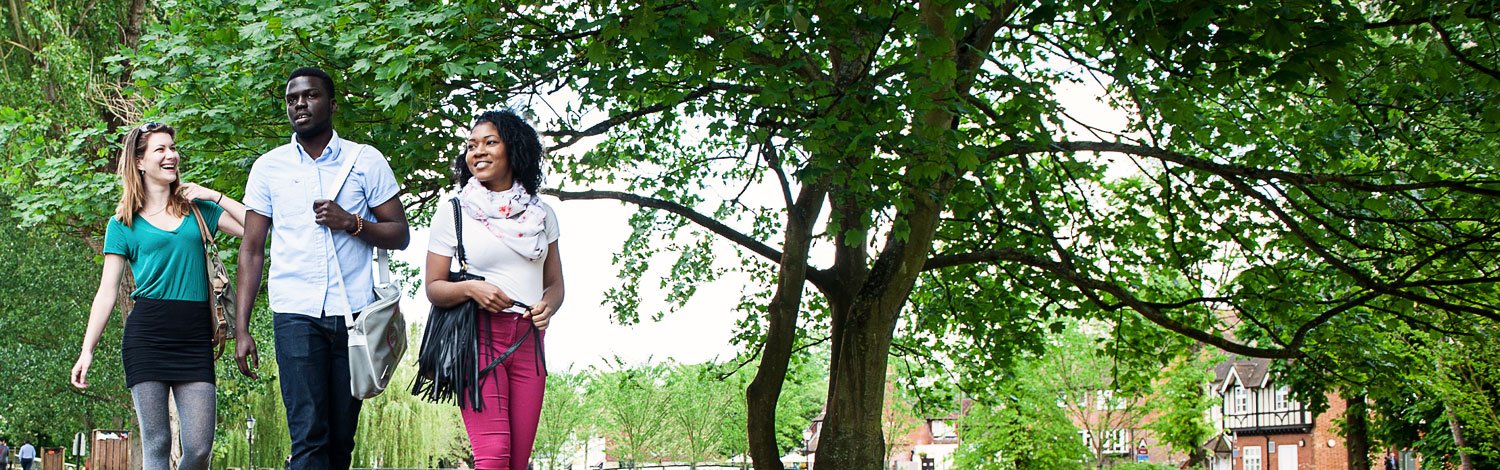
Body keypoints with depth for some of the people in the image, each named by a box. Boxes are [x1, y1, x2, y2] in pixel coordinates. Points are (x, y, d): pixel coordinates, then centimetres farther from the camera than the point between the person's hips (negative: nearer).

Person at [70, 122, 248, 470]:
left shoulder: (198, 210, 15)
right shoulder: (124, 223, 9)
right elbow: (107, 291, 8)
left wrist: (214, 196, 4)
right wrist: (87, 351, 1)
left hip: (195, 336, 2)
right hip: (147, 334, -2)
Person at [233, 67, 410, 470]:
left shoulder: (366, 161, 7)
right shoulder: (268, 167, 9)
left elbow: (400, 235, 7)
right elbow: (252, 251, 9)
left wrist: (352, 223, -12)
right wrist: (242, 329, 1)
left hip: (354, 311, 1)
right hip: (296, 314, -1)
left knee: (342, 436, 6)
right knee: (308, 436, -11)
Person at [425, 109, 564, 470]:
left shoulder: (541, 214, 12)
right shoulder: (453, 211, 4)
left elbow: (555, 284, 16)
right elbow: (433, 287, 3)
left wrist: (547, 306, -6)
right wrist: (470, 289, -17)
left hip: (528, 342, 4)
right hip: (478, 336, -4)